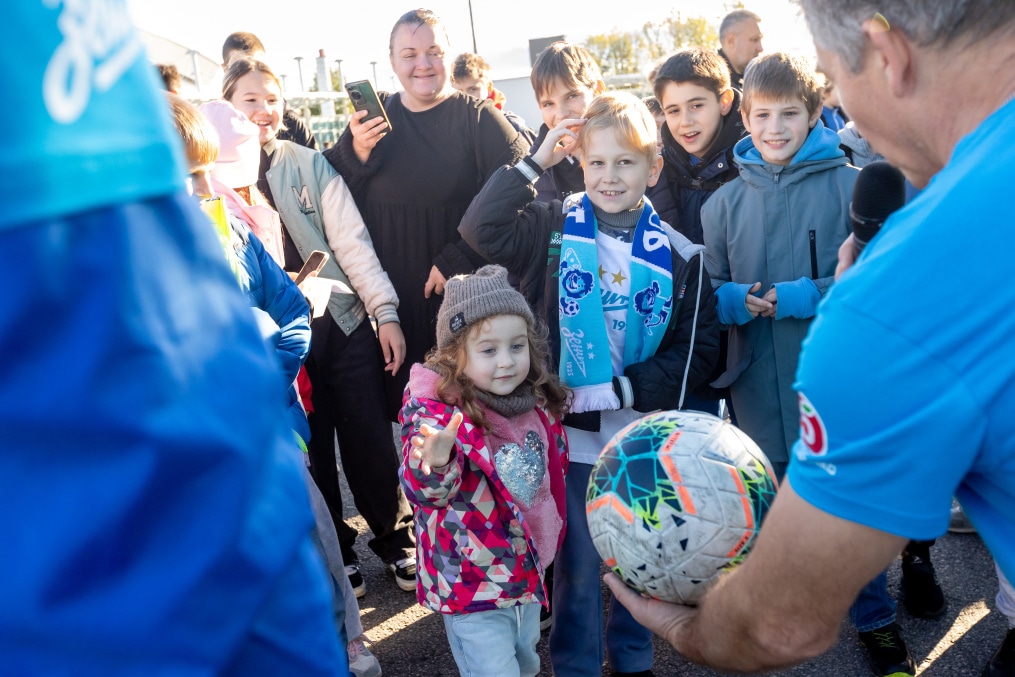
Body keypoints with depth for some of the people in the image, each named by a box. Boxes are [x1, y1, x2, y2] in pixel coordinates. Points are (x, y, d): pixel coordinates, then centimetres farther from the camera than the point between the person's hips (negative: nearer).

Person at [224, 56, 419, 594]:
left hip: (344, 325, 0)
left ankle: (395, 536, 29)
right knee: (308, 451, 11)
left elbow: (352, 242, -1)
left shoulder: (310, 164, 3)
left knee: (370, 442, 7)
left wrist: (385, 311, -7)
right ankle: (333, 553, 30)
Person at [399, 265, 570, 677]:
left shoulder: (540, 404, -4)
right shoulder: (437, 411, -23)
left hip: (529, 569, 7)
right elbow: (422, 491, -35)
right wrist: (434, 462, -55)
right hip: (473, 582, -6)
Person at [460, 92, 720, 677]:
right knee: (577, 563, 11)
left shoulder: (680, 257, -3)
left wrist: (620, 390, -15)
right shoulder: (555, 230, -3)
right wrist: (537, 161, -15)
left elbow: (699, 347, -5)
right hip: (572, 435, -1)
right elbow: (480, 228, -13)